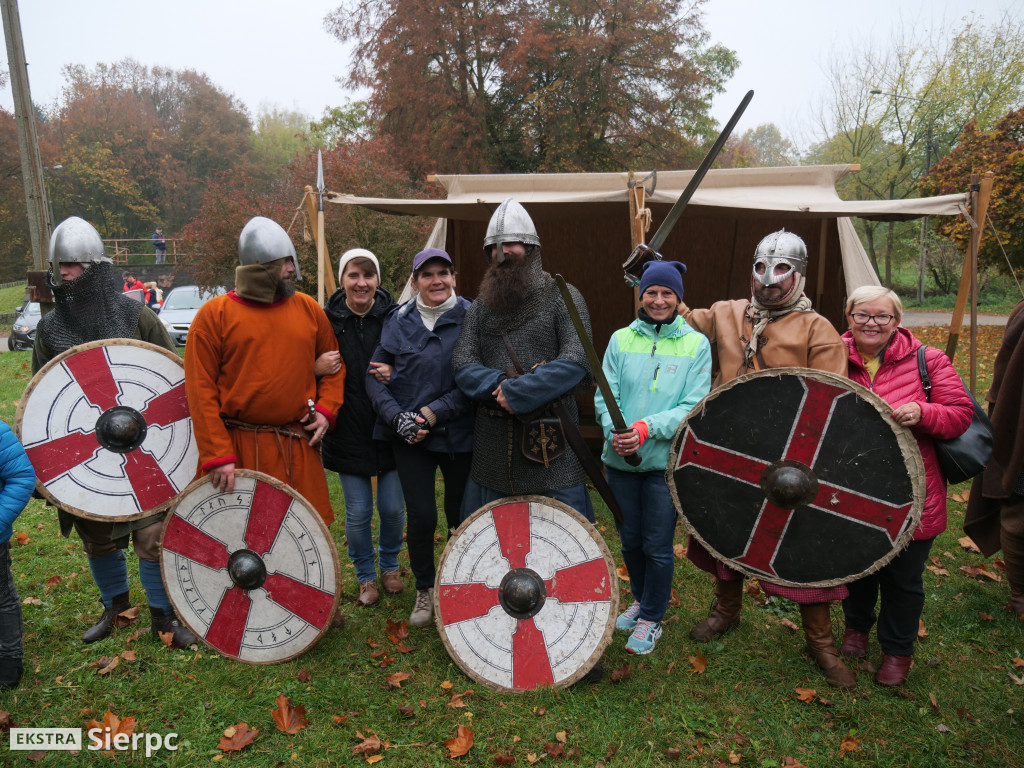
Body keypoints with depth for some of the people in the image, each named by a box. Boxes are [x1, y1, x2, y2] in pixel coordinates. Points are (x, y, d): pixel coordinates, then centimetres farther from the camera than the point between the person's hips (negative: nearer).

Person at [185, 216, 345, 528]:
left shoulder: (308, 309, 8)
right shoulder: (214, 314, -4)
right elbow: (200, 390, -7)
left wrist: (326, 409, 1)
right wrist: (217, 455, -12)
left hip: (297, 448, 3)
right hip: (237, 448, -3)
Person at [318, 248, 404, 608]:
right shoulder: (327, 320, -4)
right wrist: (315, 368, -19)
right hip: (348, 433, 0)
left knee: (392, 507, 9)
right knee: (358, 512, 8)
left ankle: (389, 565, 37)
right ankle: (366, 575, 32)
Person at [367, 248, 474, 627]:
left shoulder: (471, 317, -5)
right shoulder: (398, 320, 3)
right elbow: (375, 375, 5)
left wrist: (434, 412, -15)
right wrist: (397, 417, -10)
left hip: (459, 434, -1)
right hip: (409, 436, 1)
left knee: (460, 515, 9)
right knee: (421, 517, 0)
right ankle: (425, 590, 25)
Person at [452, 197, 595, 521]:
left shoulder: (562, 297, -1)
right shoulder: (480, 306, 13)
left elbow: (576, 361, -14)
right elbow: (462, 364, 4)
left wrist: (517, 391, -18)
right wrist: (497, 384, -16)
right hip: (492, 442, 4)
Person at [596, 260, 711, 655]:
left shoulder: (696, 344, -3)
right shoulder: (621, 339, 3)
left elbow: (694, 405, -10)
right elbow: (605, 396, -1)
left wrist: (648, 428, -23)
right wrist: (614, 432, -20)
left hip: (666, 461, -3)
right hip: (620, 459, 3)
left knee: (657, 545, 6)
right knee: (629, 539, 17)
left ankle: (651, 619, 28)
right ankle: (640, 599, 42)